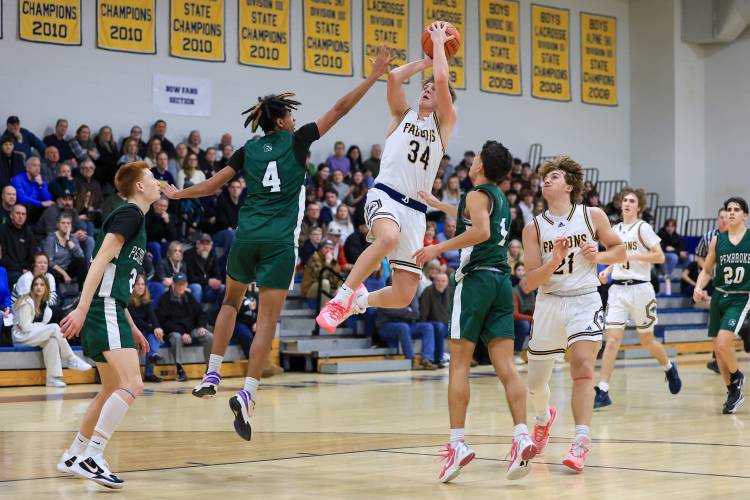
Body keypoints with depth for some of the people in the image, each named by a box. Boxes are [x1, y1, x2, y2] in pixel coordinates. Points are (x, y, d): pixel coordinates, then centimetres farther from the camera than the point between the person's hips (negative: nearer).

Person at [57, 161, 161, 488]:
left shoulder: (133, 217, 24)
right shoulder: (130, 213, -6)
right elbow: (101, 259, -17)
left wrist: (131, 327, 28)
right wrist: (82, 308, -26)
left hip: (110, 311, 10)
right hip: (103, 309, -10)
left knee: (113, 390, 18)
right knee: (132, 385, -19)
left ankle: (73, 456, 27)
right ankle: (91, 458, -23)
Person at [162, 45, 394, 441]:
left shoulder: (248, 150, 9)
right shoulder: (297, 141, 1)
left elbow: (213, 186, 13)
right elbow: (340, 109, 1)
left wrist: (178, 194, 31)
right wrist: (374, 76, 4)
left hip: (246, 236, 3)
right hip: (278, 242, -3)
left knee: (231, 301, 26)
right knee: (267, 319, -4)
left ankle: (212, 374, 18)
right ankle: (247, 395, -16)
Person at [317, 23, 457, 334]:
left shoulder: (444, 123, 15)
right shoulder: (403, 114, 17)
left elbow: (442, 80, -1)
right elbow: (394, 77, 0)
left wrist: (439, 42, 9)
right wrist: (425, 61, 13)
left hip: (415, 209, 2)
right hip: (385, 195, -2)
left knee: (404, 296, -2)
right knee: (388, 238, -39)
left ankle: (360, 301, 30)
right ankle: (344, 295, -24)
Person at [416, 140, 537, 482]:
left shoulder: (477, 195, -4)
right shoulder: (499, 198, 22)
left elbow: (481, 231, -23)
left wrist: (440, 248, -17)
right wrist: (436, 203, 54)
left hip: (477, 277, -7)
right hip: (502, 280, 7)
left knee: (459, 364, -3)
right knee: (505, 366, -1)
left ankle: (457, 444, -7)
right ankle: (522, 437, -15)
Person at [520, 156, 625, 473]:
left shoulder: (593, 216, 0)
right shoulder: (534, 228, 0)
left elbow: (619, 250, 10)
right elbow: (530, 283, -5)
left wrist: (598, 256, -11)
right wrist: (555, 260, -21)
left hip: (584, 301, -2)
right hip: (549, 303, 2)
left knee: (582, 364, -24)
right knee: (535, 381, 10)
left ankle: (581, 442, -23)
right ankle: (544, 418, 44)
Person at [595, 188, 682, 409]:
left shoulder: (643, 228, -5)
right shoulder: (615, 230, 13)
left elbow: (660, 256, -12)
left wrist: (631, 256, -18)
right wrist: (607, 271, 9)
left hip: (639, 288, -4)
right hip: (617, 289, 4)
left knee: (647, 341, 9)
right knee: (612, 340, -8)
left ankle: (669, 367, 40)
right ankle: (603, 391, -11)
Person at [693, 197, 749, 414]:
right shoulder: (717, 240, 5)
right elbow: (706, 270, 12)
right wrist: (698, 287, -5)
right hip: (719, 296, 5)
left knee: (723, 343, -20)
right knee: (718, 347, 7)